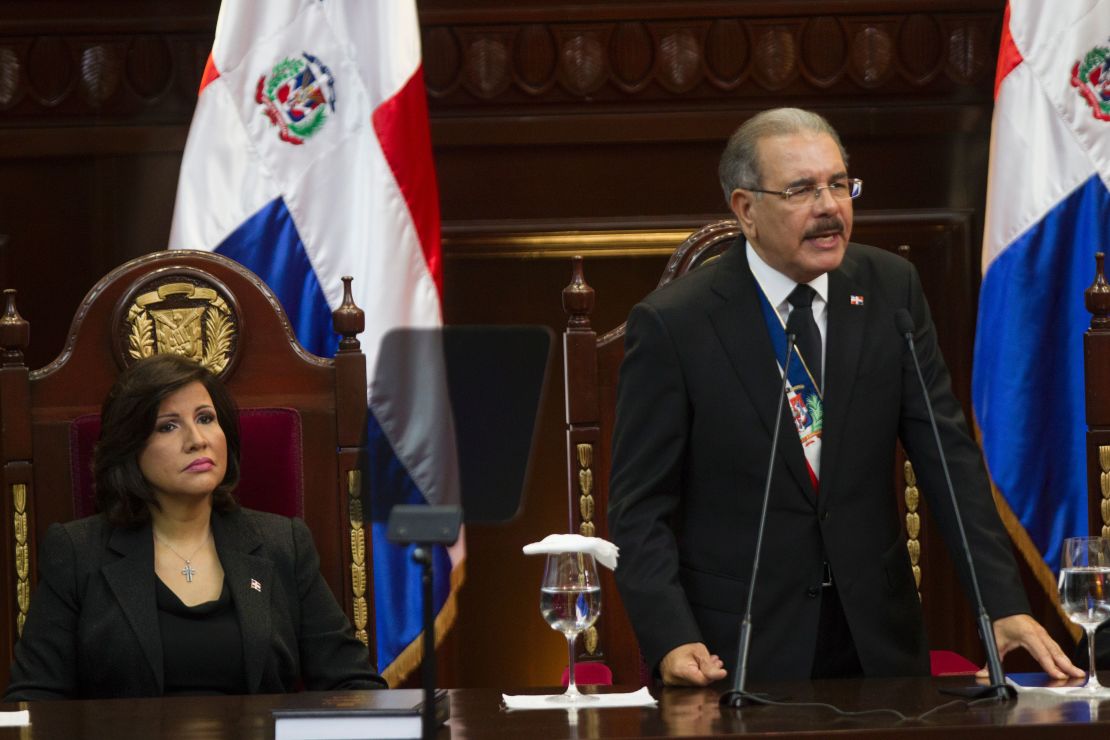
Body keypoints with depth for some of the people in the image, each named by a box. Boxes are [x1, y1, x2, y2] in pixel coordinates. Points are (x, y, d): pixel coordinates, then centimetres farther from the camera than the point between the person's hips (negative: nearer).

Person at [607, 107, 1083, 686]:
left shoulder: (891, 289, 3)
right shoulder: (670, 325, -8)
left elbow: (948, 457, 0)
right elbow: (640, 507, -8)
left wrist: (1004, 604, -10)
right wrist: (672, 643, -21)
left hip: (876, 643, 4)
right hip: (737, 652, -3)